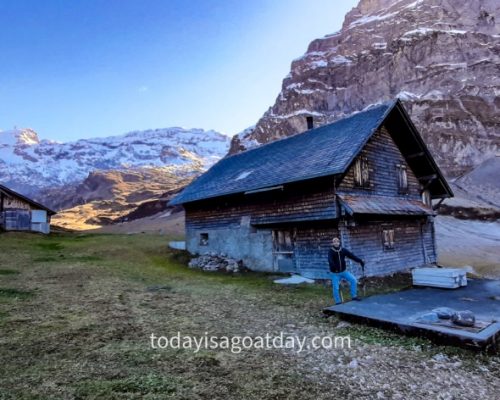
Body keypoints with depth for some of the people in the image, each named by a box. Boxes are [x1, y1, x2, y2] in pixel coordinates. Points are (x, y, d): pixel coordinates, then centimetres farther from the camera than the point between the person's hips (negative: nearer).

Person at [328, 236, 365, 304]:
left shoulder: (343, 250, -3)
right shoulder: (331, 251, -16)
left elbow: (352, 255, -7)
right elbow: (330, 260, -34)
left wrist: (360, 261, -18)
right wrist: (333, 266, -53)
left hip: (343, 271, 4)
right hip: (335, 273, -4)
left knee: (353, 280, -3)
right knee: (336, 288, -1)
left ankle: (354, 296, 13)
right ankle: (338, 302, 16)